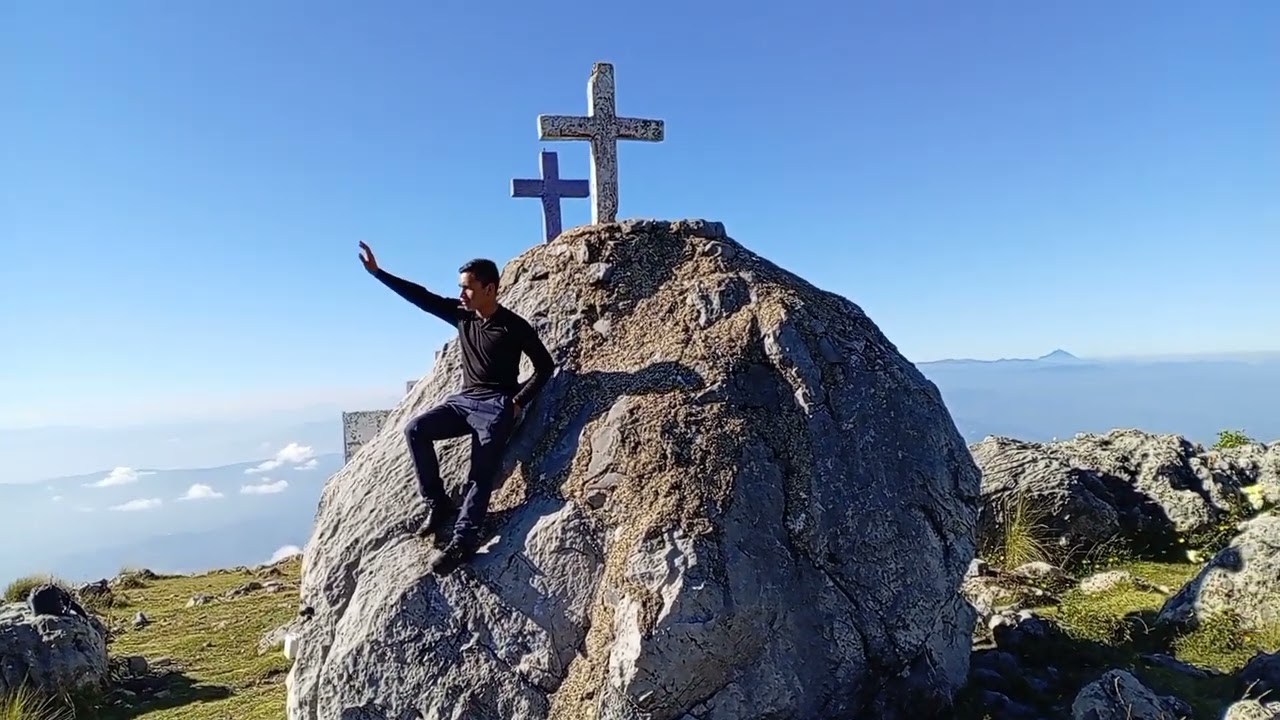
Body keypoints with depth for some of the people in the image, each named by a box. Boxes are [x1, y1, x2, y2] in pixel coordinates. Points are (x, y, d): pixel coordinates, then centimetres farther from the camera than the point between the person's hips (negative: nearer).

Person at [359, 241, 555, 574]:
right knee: (416, 429, -16)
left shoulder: (514, 327, -9)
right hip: (463, 399, 6)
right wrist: (377, 272, 1)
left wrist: (518, 401, -11)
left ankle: (462, 543, -25)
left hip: (496, 406, -6)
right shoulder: (462, 315, 5)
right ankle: (437, 504, -8)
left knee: (480, 475, -17)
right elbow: (421, 297, 5)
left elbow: (545, 366, -5)